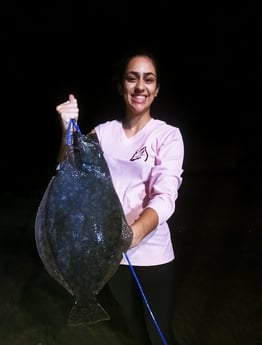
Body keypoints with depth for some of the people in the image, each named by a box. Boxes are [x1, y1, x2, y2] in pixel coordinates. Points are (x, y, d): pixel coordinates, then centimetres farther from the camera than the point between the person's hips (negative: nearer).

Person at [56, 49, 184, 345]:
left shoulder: (167, 135, -10)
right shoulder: (104, 132, -1)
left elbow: (165, 196, -20)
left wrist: (132, 234, -39)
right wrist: (68, 133, -22)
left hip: (152, 254, -3)